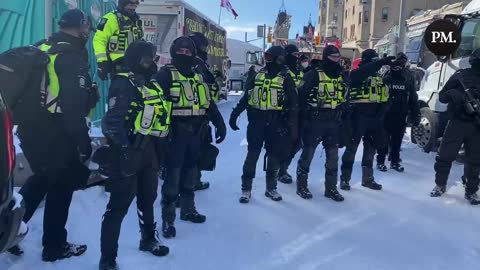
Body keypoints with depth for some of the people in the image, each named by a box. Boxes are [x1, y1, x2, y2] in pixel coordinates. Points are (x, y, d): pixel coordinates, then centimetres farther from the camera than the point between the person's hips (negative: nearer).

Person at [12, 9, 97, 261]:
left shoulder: (41, 49, 8)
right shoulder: (73, 57, -17)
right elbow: (74, 107, -23)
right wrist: (84, 143, -17)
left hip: (28, 128, 8)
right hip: (55, 135, -8)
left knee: (41, 179, 26)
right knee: (62, 186, 9)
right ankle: (54, 246, 23)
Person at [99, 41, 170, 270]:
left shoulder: (152, 85, 15)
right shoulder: (124, 84, -13)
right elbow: (113, 120, -21)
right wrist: (123, 150, -26)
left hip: (148, 150, 9)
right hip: (128, 152, -9)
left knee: (148, 198, 21)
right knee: (119, 205, -4)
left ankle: (148, 239, 42)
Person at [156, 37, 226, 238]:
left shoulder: (198, 77, 16)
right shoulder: (166, 74, -6)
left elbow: (209, 103, 18)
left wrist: (219, 123, 11)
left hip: (195, 133, 7)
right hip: (176, 133, -7)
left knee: (189, 171, 17)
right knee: (173, 175, -5)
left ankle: (188, 210, 32)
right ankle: (167, 219, 5)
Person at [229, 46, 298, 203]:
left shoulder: (286, 79, -1)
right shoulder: (257, 76, 8)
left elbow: (293, 105, -3)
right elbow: (245, 98, 12)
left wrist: (293, 127, -8)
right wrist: (234, 115, 6)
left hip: (276, 123, -1)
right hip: (256, 121, 2)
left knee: (274, 156, 8)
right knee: (252, 155, 3)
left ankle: (271, 188, 23)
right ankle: (246, 189, 12)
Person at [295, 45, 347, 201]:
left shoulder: (342, 77, 12)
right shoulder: (314, 75, -7)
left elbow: (345, 100, 19)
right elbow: (301, 95, -9)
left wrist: (343, 118, 12)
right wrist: (305, 117, -10)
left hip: (334, 123, 6)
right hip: (314, 122, -6)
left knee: (333, 156, 9)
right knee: (308, 153, 4)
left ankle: (331, 188, 21)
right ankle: (301, 185, 16)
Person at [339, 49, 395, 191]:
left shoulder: (380, 78, 14)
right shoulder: (356, 73, -5)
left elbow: (384, 98, 11)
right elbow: (365, 71, -30)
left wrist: (380, 114, 0)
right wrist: (381, 62, -37)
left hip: (374, 117, 7)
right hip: (358, 116, -7)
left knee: (370, 148, 14)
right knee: (352, 147, -2)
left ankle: (367, 178, 26)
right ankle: (345, 178, 6)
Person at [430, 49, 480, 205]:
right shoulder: (461, 76, 0)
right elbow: (442, 96, 0)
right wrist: (452, 93, -22)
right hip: (457, 123, -3)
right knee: (445, 155, 1)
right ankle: (440, 185, 17)